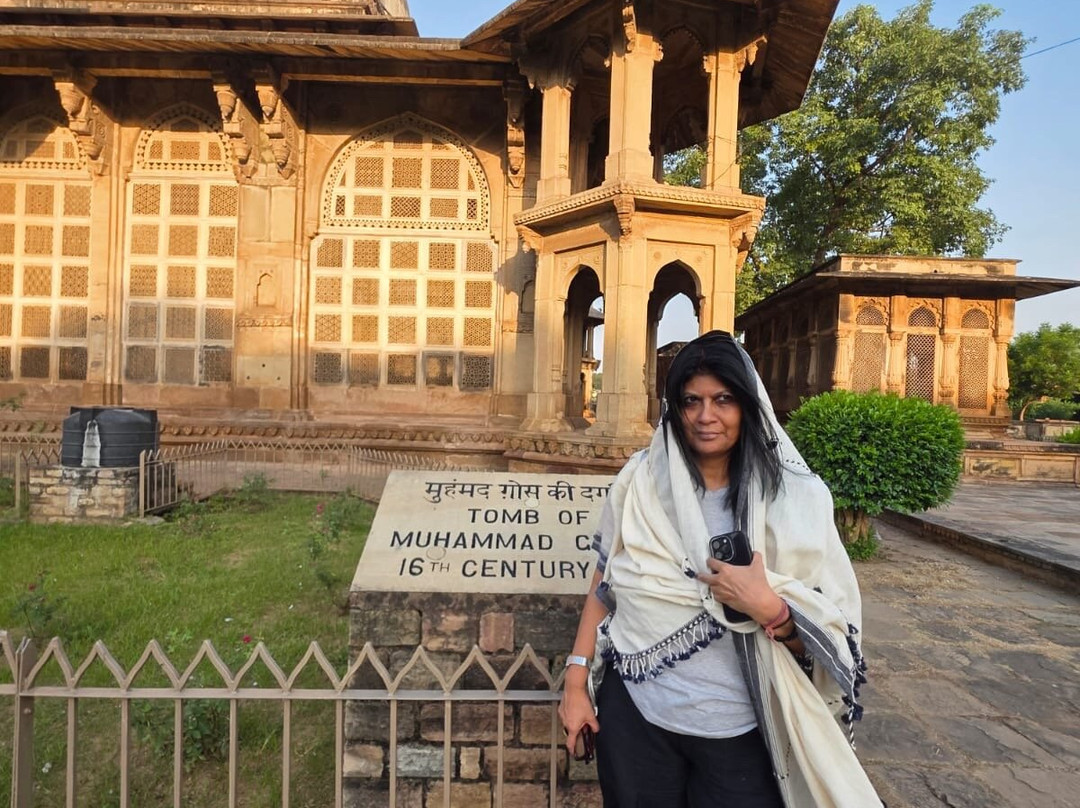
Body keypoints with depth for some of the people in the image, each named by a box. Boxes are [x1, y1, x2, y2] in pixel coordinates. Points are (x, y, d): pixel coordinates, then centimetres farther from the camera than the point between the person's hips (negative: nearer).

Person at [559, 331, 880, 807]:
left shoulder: (794, 498, -10)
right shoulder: (641, 480, -6)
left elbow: (830, 636, -6)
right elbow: (604, 585, 2)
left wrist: (768, 607, -24)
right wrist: (576, 682, 2)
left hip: (739, 730, -1)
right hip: (635, 715, 2)